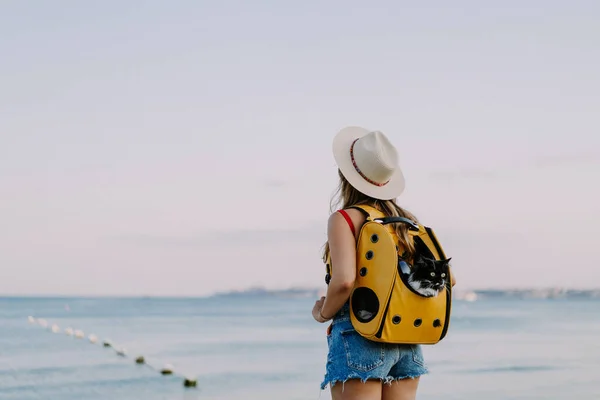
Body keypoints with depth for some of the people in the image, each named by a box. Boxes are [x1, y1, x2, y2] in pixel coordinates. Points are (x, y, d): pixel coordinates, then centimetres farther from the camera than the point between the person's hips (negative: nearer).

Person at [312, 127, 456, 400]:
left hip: (360, 338, -6)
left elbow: (344, 281, -22)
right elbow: (445, 277, 9)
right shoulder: (408, 221, 9)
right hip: (407, 342, 6)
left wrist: (323, 313, -4)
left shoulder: (344, 219, -8)